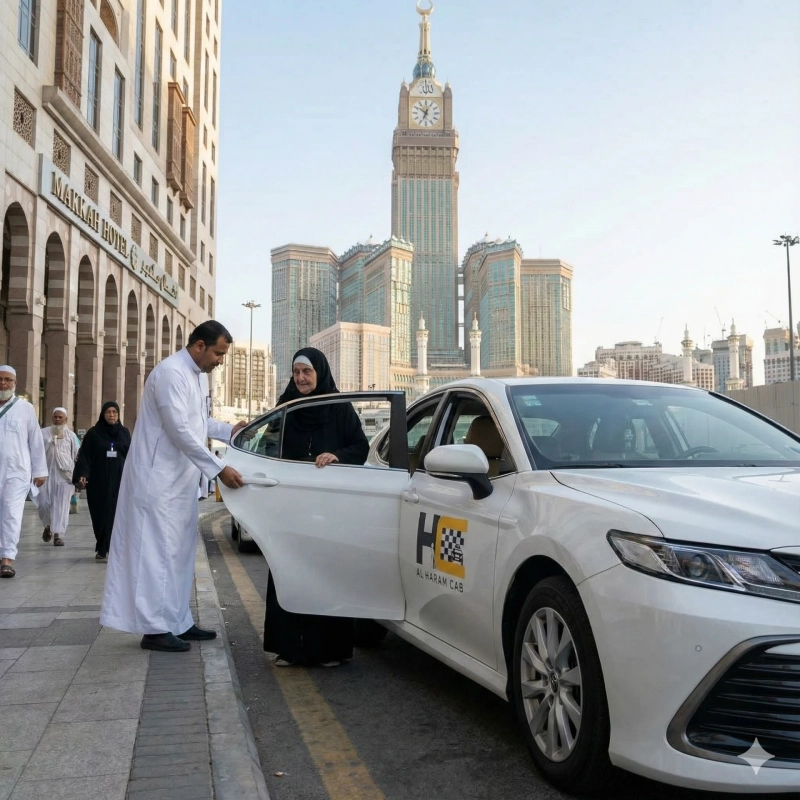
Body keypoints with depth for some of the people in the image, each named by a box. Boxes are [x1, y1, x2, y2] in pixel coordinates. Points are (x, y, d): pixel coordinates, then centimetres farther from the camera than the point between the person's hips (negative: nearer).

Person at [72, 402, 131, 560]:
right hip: (98, 481, -1)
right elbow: (84, 456, -3)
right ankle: (102, 549, 12)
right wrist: (81, 475, -16)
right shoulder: (93, 433, 1)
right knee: (100, 514, 1)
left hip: (119, 480, 1)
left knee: (117, 514, -4)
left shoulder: (125, 432, 8)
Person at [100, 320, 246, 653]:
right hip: (159, 478, -10)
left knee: (179, 551, 13)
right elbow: (179, 430, -25)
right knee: (157, 551, -4)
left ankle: (178, 622, 21)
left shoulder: (199, 375, 11)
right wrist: (219, 469, -25)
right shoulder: (171, 372, -18)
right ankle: (154, 628, 4)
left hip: (181, 477, 10)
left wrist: (230, 431, 4)